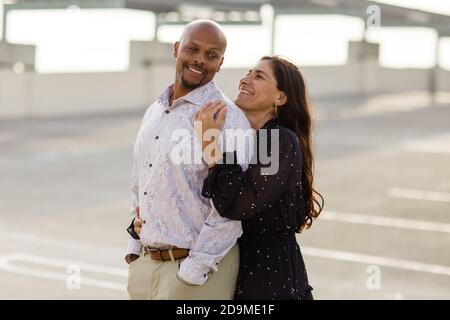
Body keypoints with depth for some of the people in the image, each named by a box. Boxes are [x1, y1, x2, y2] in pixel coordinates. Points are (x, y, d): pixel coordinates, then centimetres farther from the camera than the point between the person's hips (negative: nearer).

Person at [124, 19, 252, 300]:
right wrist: (135, 249, 14)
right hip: (144, 263, 6)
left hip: (198, 266, -6)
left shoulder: (228, 118, -13)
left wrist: (191, 273, -17)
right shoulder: (154, 112, 11)